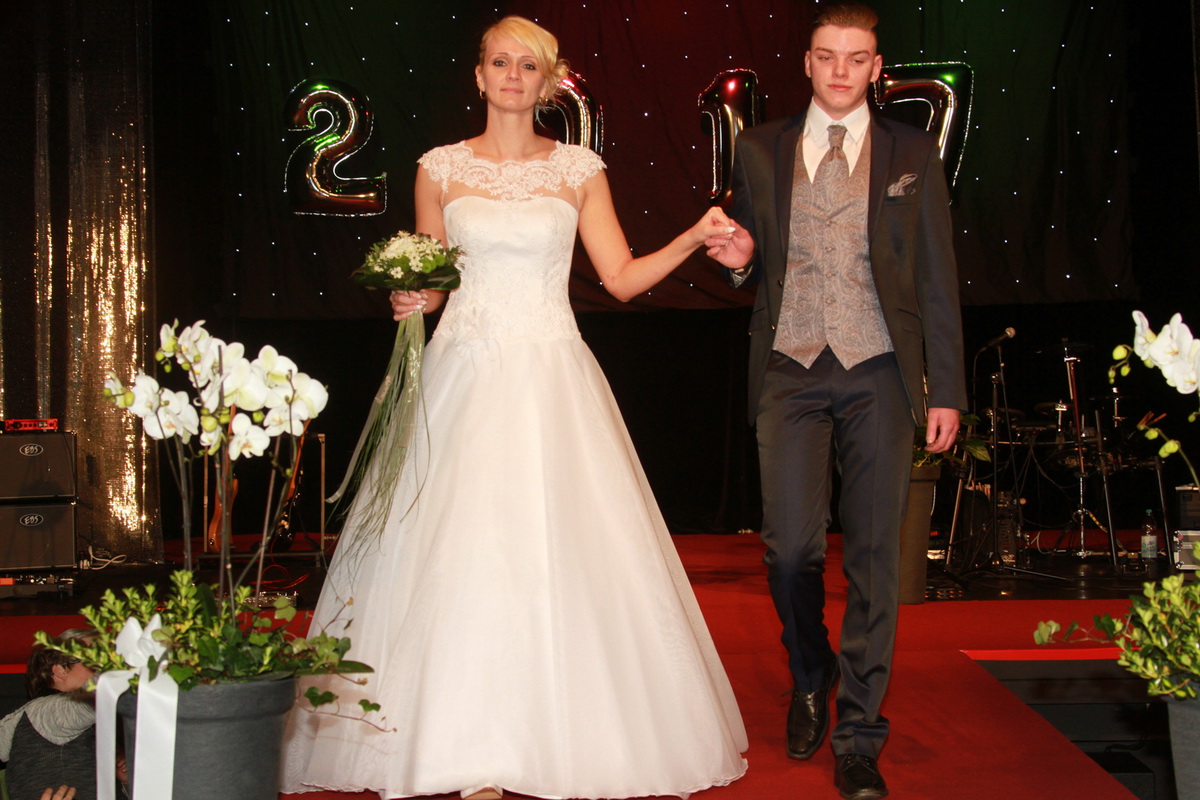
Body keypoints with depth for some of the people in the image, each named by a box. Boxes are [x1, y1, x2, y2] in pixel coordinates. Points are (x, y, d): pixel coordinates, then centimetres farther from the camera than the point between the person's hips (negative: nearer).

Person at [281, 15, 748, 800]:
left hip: (552, 377, 0)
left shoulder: (579, 169, 8)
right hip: (465, 373, 0)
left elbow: (622, 276, 5)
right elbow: (425, 283, 14)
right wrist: (410, 299, -8)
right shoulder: (441, 168, 9)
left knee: (559, 549, -5)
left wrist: (691, 240, -8)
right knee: (460, 552, -6)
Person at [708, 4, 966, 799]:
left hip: (877, 373, 0)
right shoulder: (760, 149, 11)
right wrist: (740, 257, -6)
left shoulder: (913, 153, 8)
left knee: (874, 552, 0)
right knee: (791, 545, -5)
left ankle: (859, 735, 11)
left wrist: (947, 390, 1)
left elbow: (937, 277, 6)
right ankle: (810, 678, 26)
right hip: (790, 370, 1)